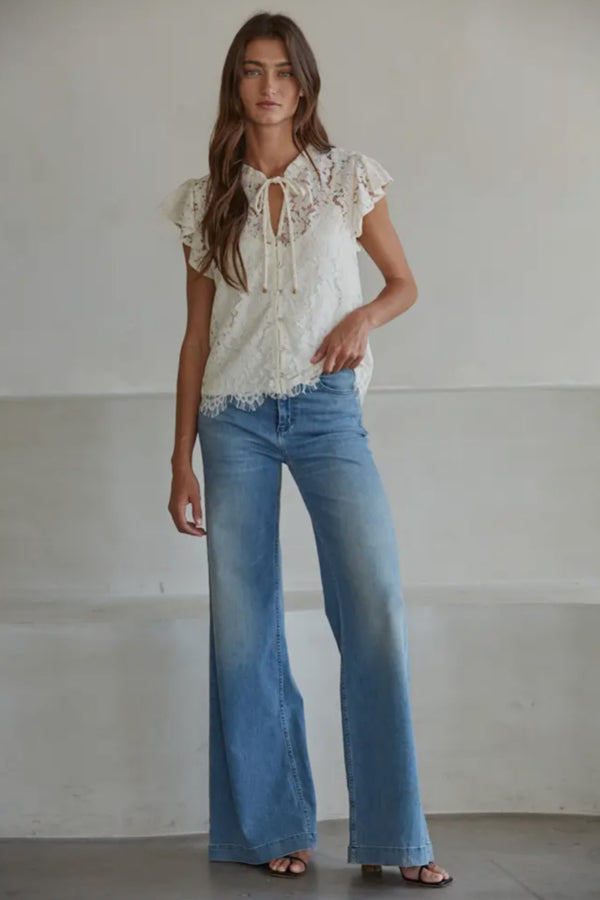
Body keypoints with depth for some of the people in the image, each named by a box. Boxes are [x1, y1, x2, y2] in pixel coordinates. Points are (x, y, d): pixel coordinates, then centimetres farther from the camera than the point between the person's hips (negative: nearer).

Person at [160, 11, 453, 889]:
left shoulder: (349, 179, 6)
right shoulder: (208, 199, 9)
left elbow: (404, 283, 15)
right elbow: (197, 333, 10)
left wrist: (366, 316, -8)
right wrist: (182, 458, 6)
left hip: (327, 412, -1)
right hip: (234, 419, 1)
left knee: (376, 609, -12)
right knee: (244, 626, 0)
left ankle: (393, 834, -3)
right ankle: (274, 829, 12)